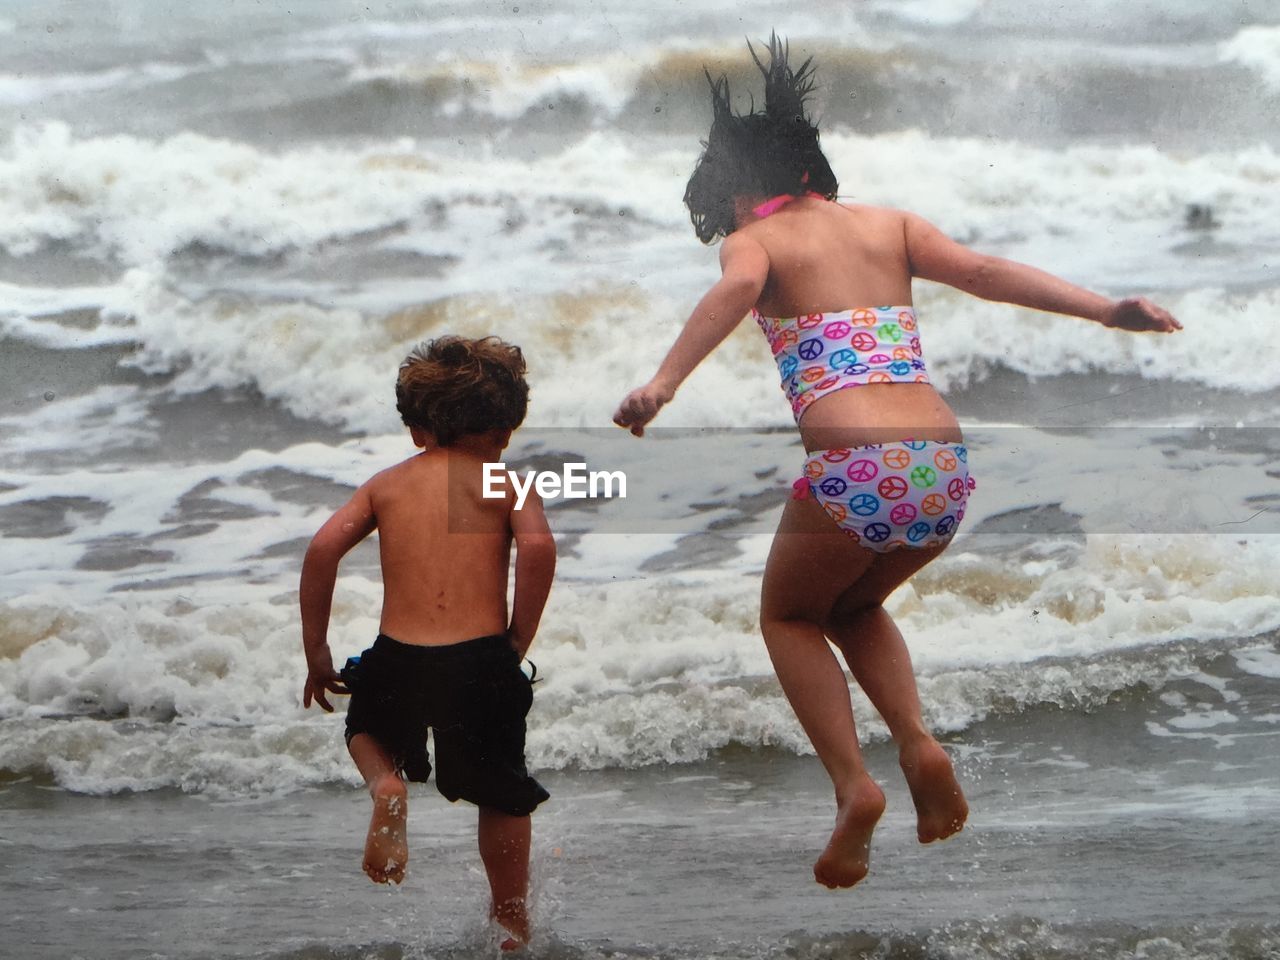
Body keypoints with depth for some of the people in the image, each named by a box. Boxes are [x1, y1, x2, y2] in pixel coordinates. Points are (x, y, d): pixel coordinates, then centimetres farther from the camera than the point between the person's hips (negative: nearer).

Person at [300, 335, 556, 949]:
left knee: (366, 726, 34)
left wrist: (316, 653, 7)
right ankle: (511, 927, 26)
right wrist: (520, 638, -3)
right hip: (481, 662, -1)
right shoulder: (504, 483, 6)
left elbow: (324, 547, 1)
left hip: (397, 662, 2)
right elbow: (538, 546, -14)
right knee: (503, 796, 20)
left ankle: (385, 783, 2)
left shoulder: (387, 483, 14)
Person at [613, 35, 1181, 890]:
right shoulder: (889, 224, 22)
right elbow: (983, 271, 6)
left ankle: (853, 784, 5)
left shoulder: (756, 240, 10)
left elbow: (736, 288, -13)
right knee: (854, 607, 32)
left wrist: (662, 385, -26)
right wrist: (1104, 309, -2)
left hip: (854, 468, -5)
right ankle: (919, 743, 9)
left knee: (789, 616, 24)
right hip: (945, 466, 5)